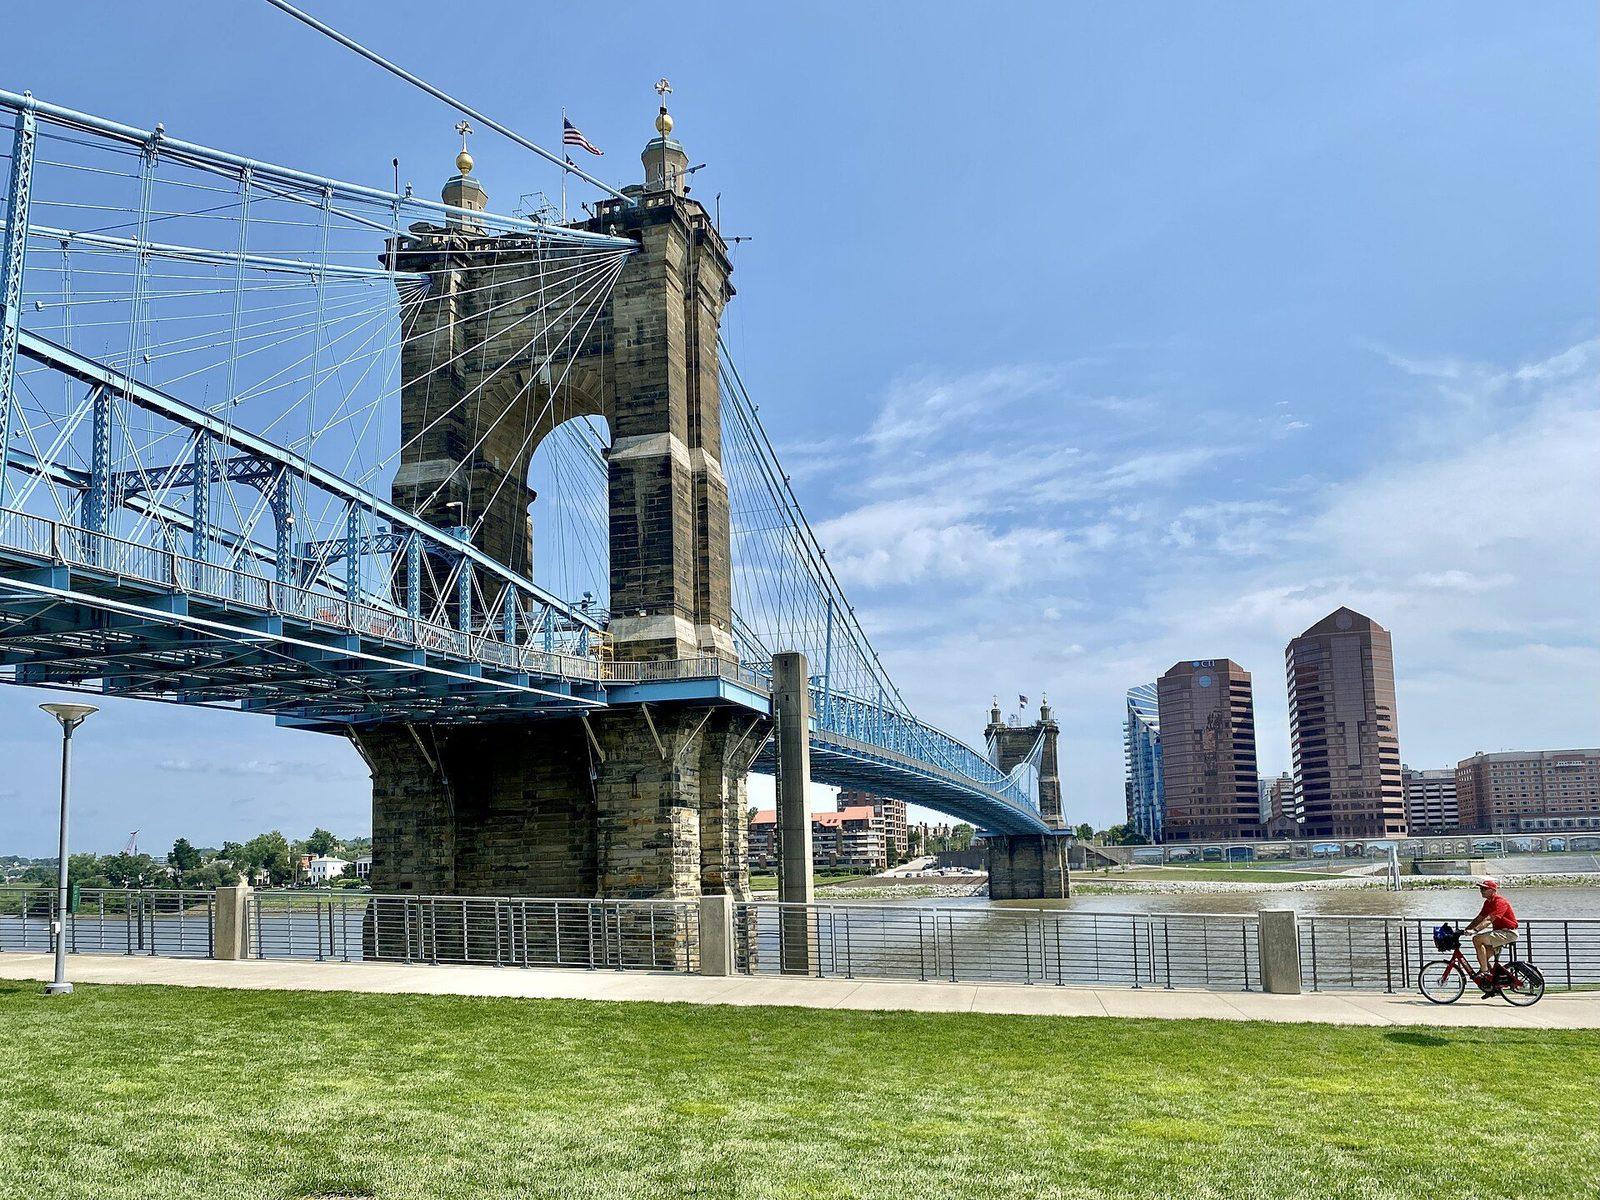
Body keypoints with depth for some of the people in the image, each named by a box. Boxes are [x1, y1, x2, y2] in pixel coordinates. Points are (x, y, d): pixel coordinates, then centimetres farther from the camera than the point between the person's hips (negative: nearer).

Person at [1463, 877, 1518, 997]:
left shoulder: (1500, 902, -17)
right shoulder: (1488, 902, 13)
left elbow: (1489, 920, -29)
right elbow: (1479, 919, 13)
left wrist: (1474, 930, -36)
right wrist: (1465, 930, 2)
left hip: (1508, 932, -10)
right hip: (1499, 932, 10)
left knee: (1477, 939, -25)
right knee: (1482, 955, 5)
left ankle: (1484, 971, -20)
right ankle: (1492, 986, 15)